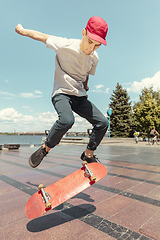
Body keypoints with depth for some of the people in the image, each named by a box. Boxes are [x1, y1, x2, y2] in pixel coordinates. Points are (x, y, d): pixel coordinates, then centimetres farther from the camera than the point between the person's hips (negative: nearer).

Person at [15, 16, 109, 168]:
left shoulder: (94, 58, 2)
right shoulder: (65, 45, -12)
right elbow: (41, 36, 2)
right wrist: (22, 31, 17)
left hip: (79, 97, 5)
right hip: (61, 93, -5)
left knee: (103, 123, -8)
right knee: (67, 120, -36)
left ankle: (88, 154, 13)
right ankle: (45, 148, -8)